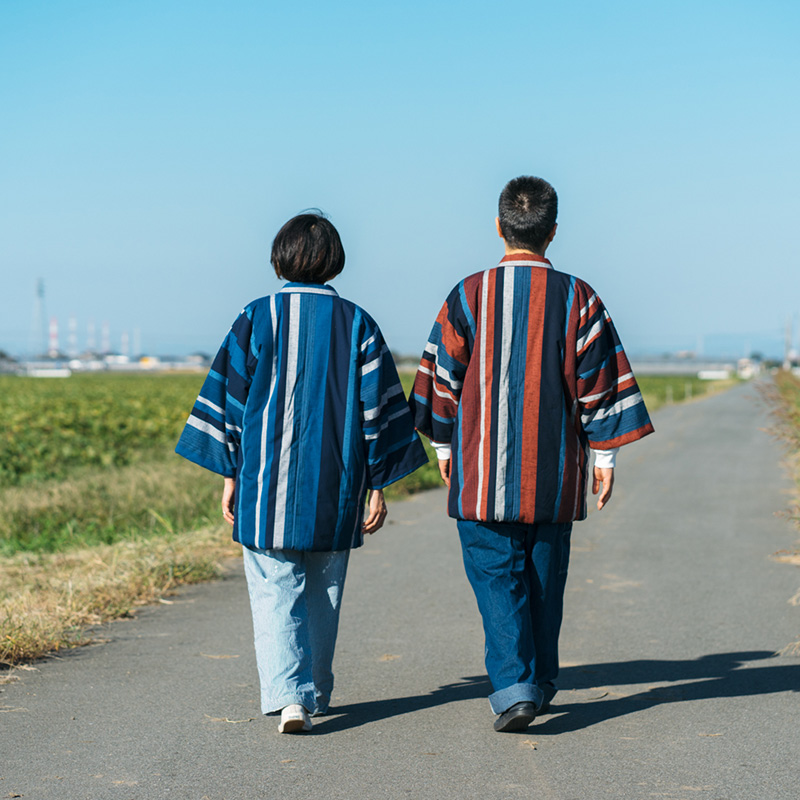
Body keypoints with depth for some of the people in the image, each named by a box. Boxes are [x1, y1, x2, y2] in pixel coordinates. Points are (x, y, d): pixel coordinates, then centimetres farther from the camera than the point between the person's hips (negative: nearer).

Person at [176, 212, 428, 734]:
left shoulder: (256, 320, -3)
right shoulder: (357, 325, 0)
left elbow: (231, 399, -2)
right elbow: (378, 409, -1)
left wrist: (231, 476, 5)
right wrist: (378, 486, 5)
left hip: (267, 483, -1)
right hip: (334, 487, 2)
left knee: (276, 593, 0)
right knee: (322, 593, 16)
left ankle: (289, 695, -18)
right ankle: (316, 694, 27)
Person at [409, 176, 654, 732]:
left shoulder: (469, 295, -4)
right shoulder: (577, 298, -2)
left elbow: (443, 376, 2)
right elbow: (599, 379, -1)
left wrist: (444, 445, 14)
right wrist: (606, 453, 6)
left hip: (483, 471, -2)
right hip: (555, 475, 2)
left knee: (498, 581, 0)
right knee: (545, 580, 15)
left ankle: (513, 687, -14)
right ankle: (541, 684, 25)